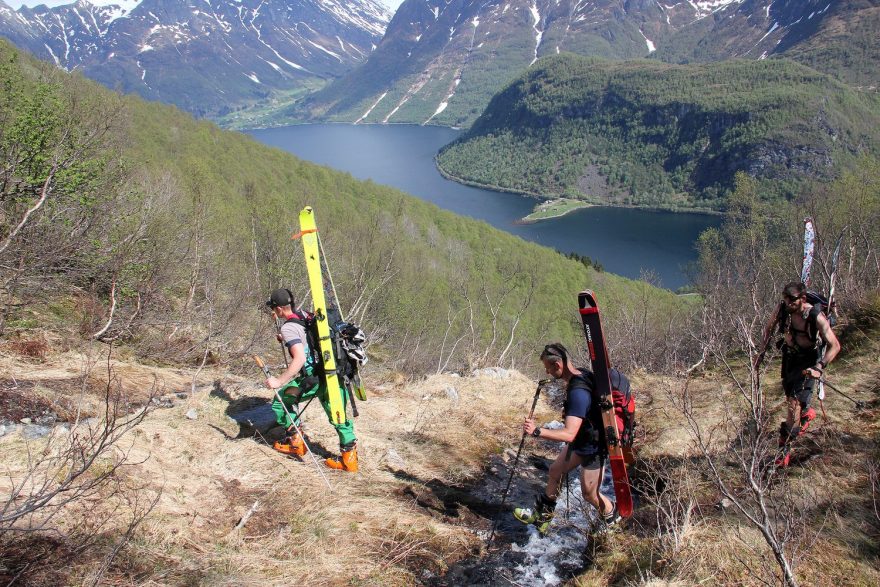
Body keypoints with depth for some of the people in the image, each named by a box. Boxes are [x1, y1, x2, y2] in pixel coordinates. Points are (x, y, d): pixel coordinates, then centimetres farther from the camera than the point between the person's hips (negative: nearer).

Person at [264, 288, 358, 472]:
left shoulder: (288, 327, -13)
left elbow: (300, 359, -25)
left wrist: (279, 381, -24)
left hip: (314, 379, -8)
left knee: (281, 398, 12)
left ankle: (295, 441, 21)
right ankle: (349, 457, 14)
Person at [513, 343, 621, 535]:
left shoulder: (578, 392, -36)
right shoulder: (581, 374, -7)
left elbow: (569, 434, -40)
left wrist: (537, 431, -45)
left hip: (593, 448, -10)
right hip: (581, 440, 10)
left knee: (589, 493, 10)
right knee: (555, 472, 18)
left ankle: (612, 515, 38)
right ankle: (542, 517, 34)